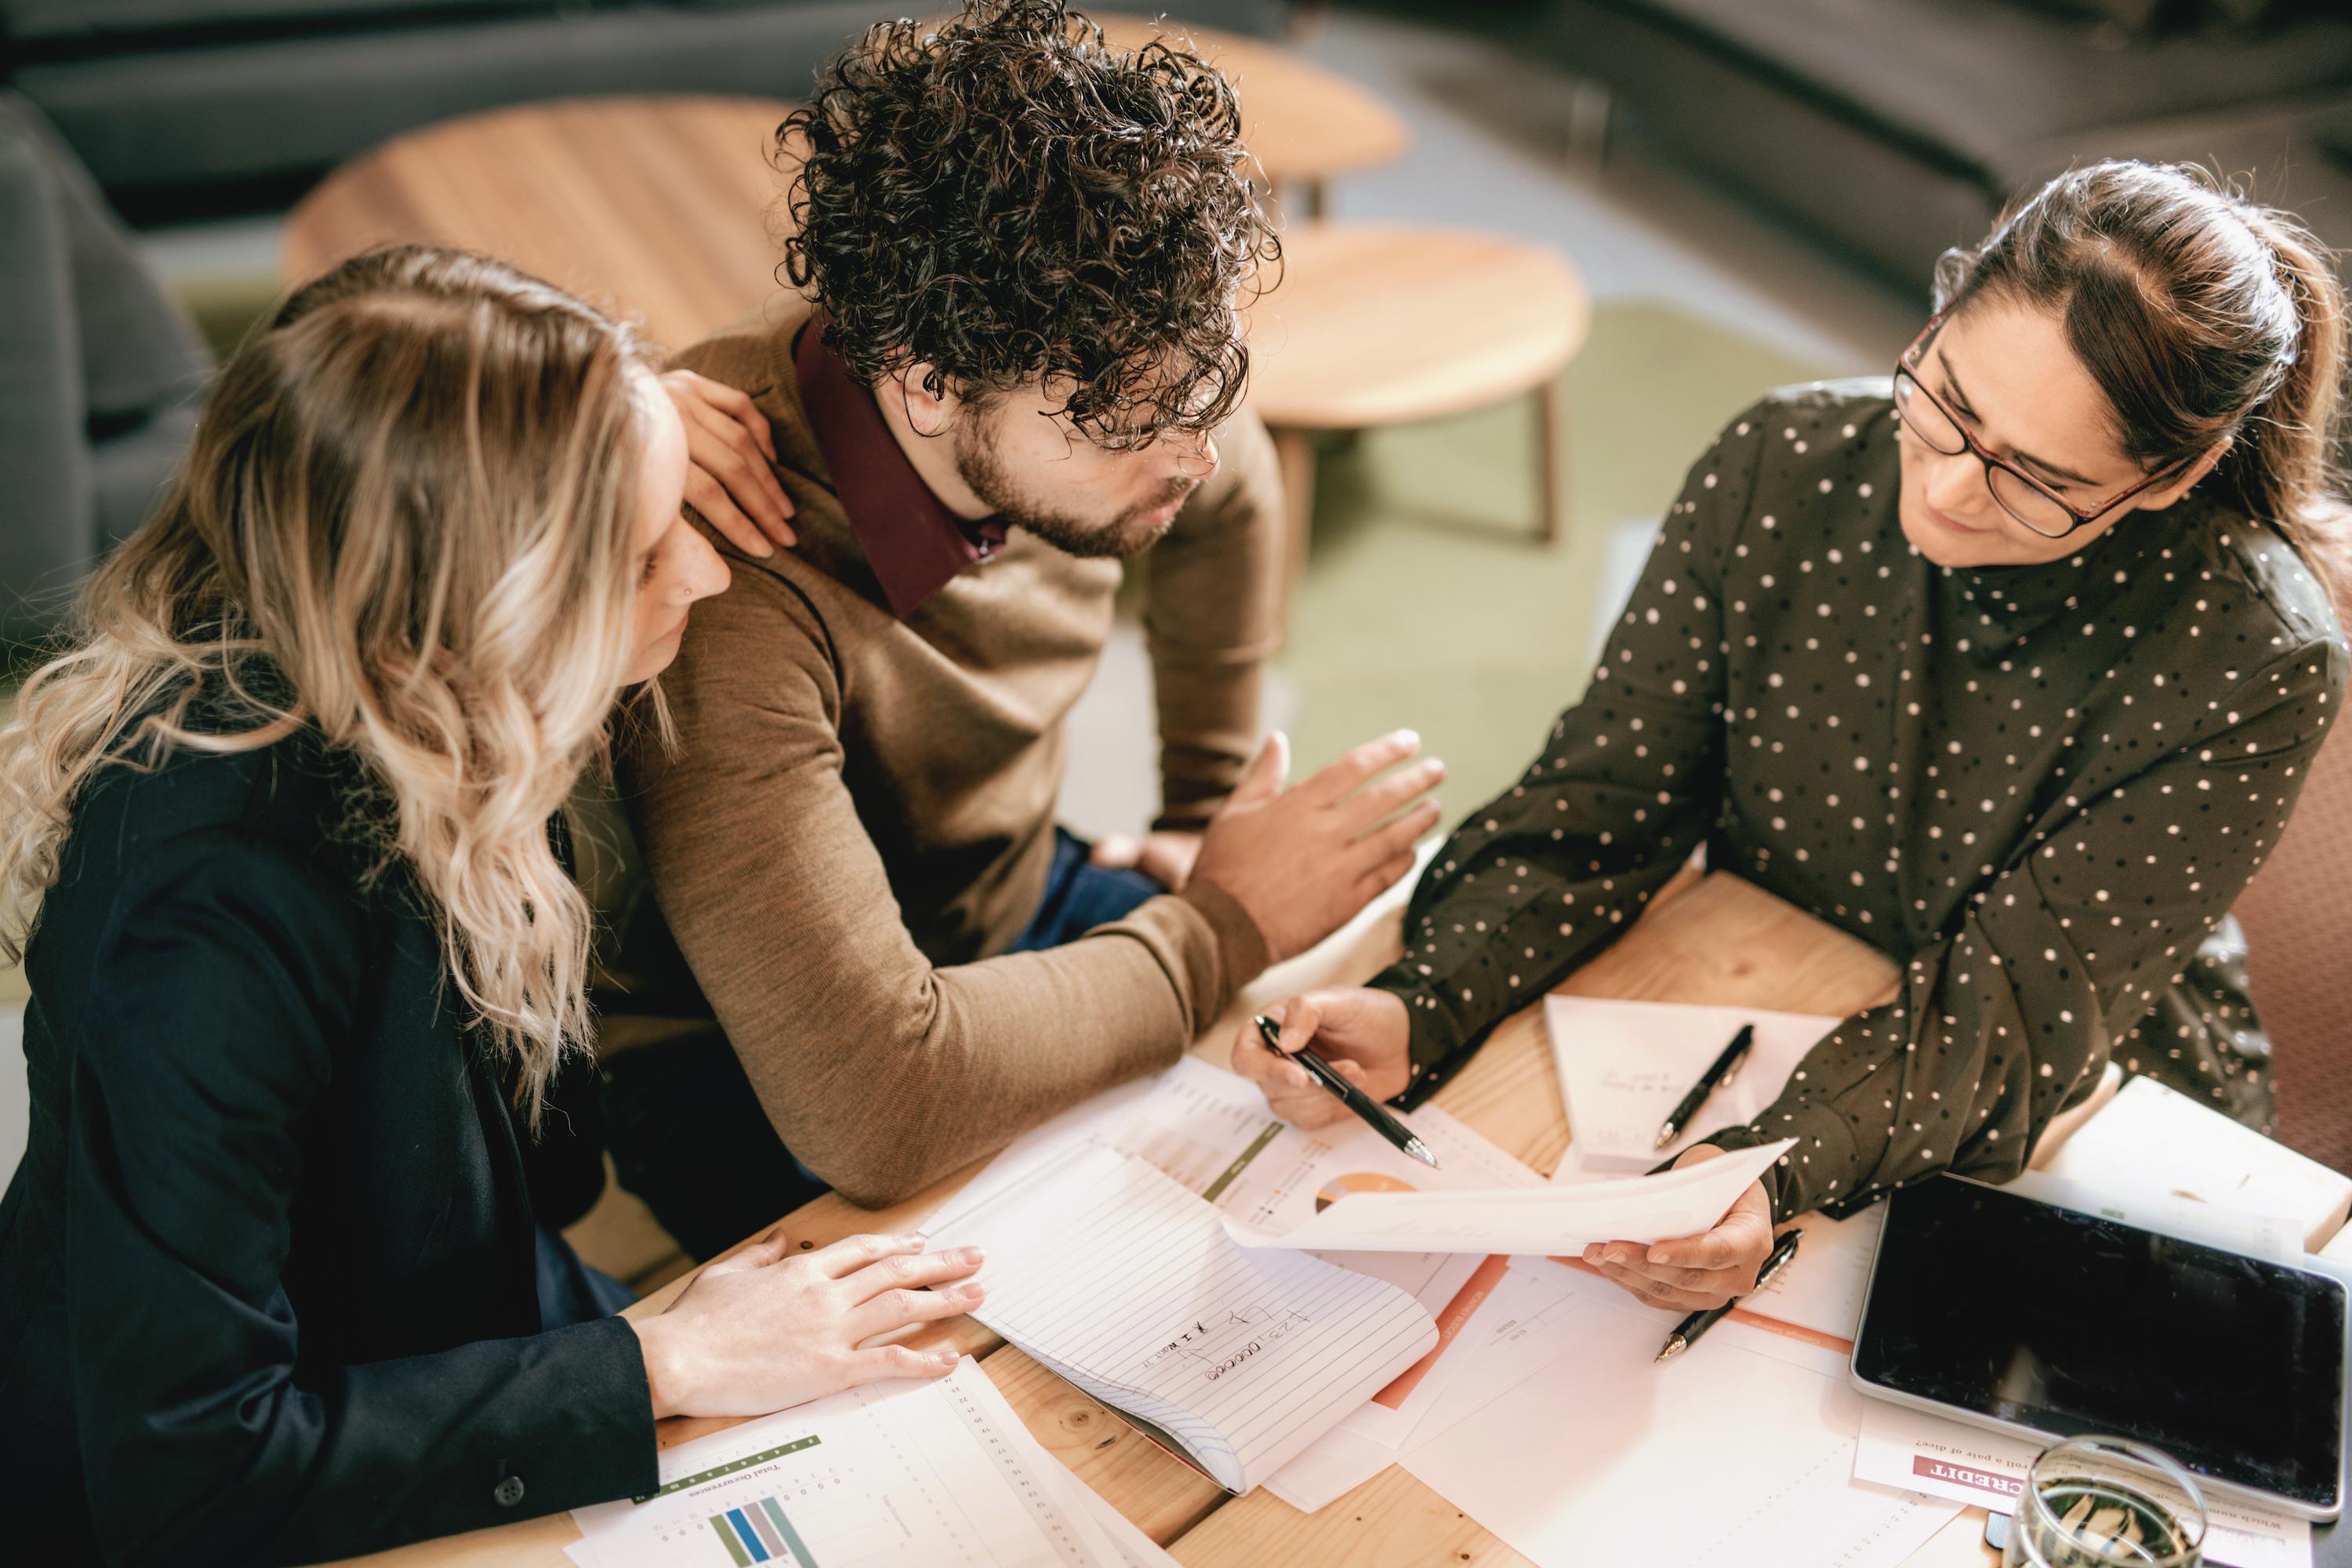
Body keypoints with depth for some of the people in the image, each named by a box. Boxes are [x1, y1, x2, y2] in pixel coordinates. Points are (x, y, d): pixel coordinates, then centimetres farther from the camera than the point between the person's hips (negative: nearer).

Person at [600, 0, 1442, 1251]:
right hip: (750, 1078, -6)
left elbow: (1230, 496, 11)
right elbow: (871, 1107, -43)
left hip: (1013, 906, 6)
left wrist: (1205, 807, 13)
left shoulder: (1078, 379, -16)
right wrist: (1224, 927, -29)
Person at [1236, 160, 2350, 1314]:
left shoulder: (2251, 667, -23)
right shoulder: (1784, 464, -15)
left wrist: (1781, 1174, -44)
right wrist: (1413, 1012, -28)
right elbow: (1598, 805, -11)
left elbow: (2012, 1012, -24)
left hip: (2080, 1140, 0)